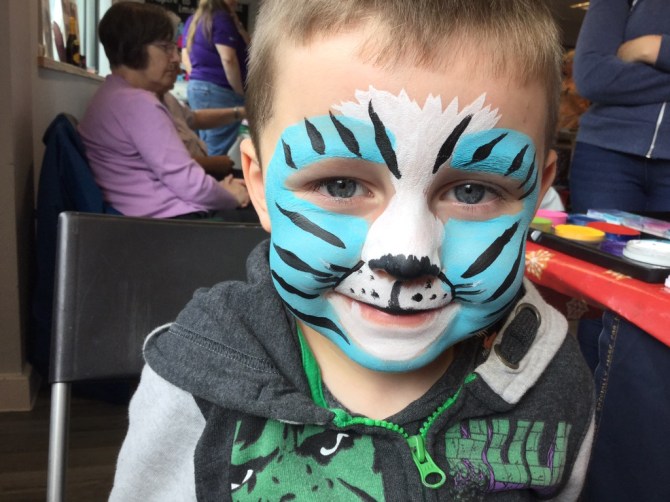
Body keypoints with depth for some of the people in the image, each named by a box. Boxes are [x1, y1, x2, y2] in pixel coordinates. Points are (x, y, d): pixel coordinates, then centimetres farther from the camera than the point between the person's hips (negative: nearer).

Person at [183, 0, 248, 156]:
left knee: (204, 151, 14)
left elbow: (185, 56, 19)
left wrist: (197, 78, 18)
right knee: (216, 154, -6)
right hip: (219, 91, -9)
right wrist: (241, 93, -12)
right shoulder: (221, 18, -11)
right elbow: (228, 59, -20)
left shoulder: (193, 20, 17)